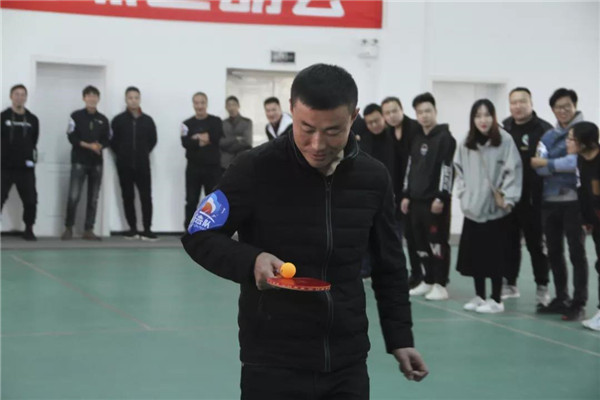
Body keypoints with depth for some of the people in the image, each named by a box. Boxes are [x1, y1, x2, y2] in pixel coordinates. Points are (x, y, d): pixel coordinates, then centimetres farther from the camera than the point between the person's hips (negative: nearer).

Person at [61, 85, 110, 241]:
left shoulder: (103, 119, 10)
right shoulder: (76, 116, 2)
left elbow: (107, 140, 8)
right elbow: (72, 137, -6)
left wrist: (99, 146, -13)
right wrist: (88, 145, -15)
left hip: (97, 162, 3)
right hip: (79, 161, -3)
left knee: (93, 198, 3)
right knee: (73, 197, -10)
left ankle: (88, 230, 7)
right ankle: (68, 228, 1)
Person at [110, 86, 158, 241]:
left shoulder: (148, 120, 5)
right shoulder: (118, 120, 0)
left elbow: (153, 140, 13)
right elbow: (113, 141, 4)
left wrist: (144, 153, 6)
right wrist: (122, 154, 3)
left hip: (143, 165, 0)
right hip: (124, 165, 0)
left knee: (146, 196, -5)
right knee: (128, 197, 5)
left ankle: (147, 230, -3)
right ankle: (133, 229, 13)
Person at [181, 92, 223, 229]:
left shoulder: (216, 121, 4)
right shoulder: (187, 124, 6)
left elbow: (218, 139, -13)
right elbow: (185, 143, -9)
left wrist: (199, 137, -14)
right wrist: (200, 143, -21)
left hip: (212, 167, -1)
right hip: (193, 168, 1)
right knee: (191, 201, 2)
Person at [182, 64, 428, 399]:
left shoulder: (374, 178, 1)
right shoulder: (255, 169, -11)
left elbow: (389, 265, 12)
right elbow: (199, 237, -4)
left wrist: (400, 337, 9)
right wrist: (250, 261, -21)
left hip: (348, 362, 4)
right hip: (273, 362, -3)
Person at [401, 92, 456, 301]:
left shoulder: (445, 137, -6)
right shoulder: (416, 139, 16)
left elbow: (447, 169, -12)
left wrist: (441, 197, -17)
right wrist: (406, 195, 15)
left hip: (436, 201, -7)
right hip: (416, 200, 7)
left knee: (438, 243, -5)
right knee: (421, 243, 11)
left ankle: (440, 285, 0)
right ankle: (428, 281, 20)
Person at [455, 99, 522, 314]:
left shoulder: (504, 140, -10)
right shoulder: (466, 143, 6)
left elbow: (513, 170, -11)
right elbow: (459, 169, 15)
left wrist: (507, 198, -14)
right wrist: (463, 193, 6)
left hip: (496, 209, -5)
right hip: (472, 208, 5)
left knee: (495, 255, 1)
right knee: (474, 254, 10)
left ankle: (496, 300, 12)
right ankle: (479, 296, 24)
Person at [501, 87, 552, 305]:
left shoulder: (544, 129, -6)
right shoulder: (504, 128, 7)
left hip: (533, 198, -4)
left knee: (536, 243, 4)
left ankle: (542, 287, 13)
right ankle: (510, 284, 24)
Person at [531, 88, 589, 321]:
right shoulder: (548, 136, 13)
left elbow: (580, 160, -14)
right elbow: (539, 166, 0)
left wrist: (548, 164, -7)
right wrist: (564, 166, -17)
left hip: (574, 200, -5)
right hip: (550, 200, 5)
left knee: (576, 251, -3)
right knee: (554, 252, 11)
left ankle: (579, 304, 0)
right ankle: (561, 299, 22)